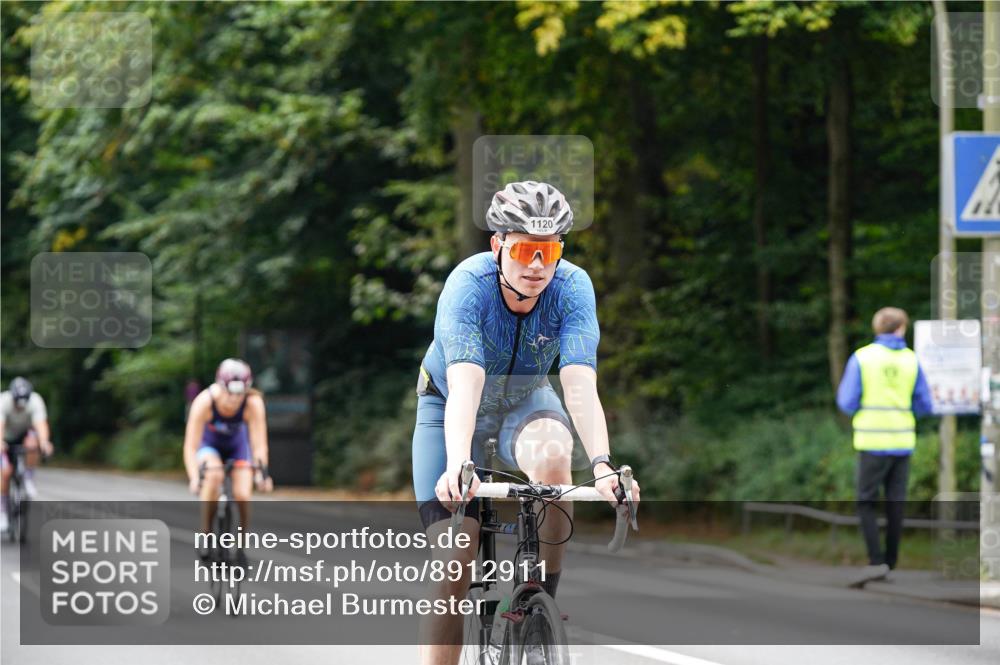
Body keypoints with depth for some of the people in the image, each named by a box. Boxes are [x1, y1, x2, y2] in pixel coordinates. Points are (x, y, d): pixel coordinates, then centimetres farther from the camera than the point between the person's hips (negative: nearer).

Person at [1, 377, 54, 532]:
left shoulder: (35, 401, -29)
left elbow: (41, 424, -41)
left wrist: (44, 443, -59)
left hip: (25, 434, 1)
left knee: (32, 444, -35)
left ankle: (29, 481, -14)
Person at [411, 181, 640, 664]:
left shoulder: (572, 287, -26)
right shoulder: (468, 285, -32)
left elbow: (580, 384, -37)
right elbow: (464, 384, -44)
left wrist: (601, 465, -53)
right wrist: (458, 467, -60)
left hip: (524, 399, 1)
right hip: (450, 406, -1)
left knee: (551, 455, -34)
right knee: (454, 562, -13)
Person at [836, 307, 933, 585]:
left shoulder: (862, 358, -5)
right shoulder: (911, 360, 3)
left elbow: (847, 402, -7)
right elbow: (924, 406, 5)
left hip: (872, 443, -3)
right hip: (902, 442, 3)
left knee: (866, 503, 3)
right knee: (895, 504, 10)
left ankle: (876, 561, -10)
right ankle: (890, 562, 13)